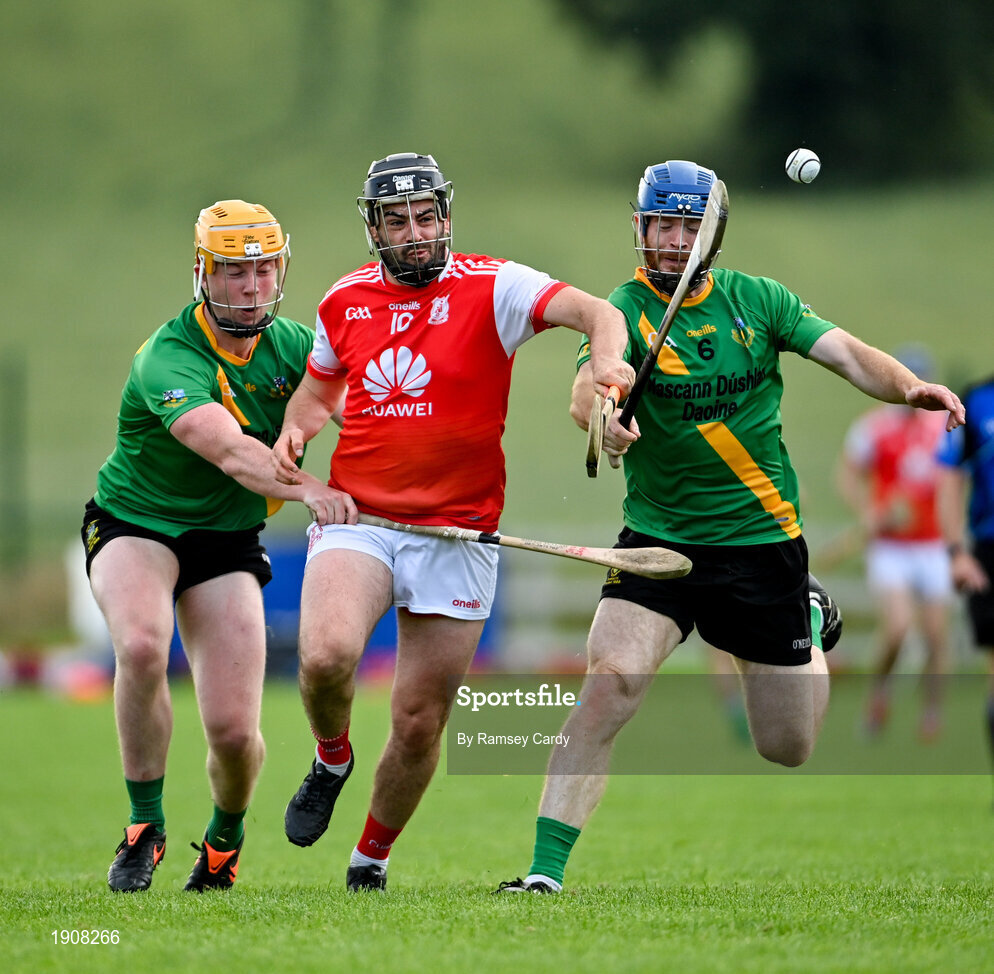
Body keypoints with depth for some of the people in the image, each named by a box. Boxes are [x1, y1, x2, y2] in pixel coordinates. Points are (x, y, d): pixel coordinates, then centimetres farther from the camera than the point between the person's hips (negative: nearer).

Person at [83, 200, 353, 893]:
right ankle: (145, 826, -16)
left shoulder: (291, 345, -6)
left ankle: (227, 831, 27)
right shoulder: (168, 359, -25)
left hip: (227, 539, 4)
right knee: (141, 646, -36)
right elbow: (230, 451, -40)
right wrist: (305, 489, -57)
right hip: (133, 524, -4)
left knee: (235, 731, -9)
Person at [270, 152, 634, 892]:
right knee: (326, 653, -27)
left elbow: (596, 312, -17)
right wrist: (294, 432, 4)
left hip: (456, 535, -1)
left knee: (420, 721, 2)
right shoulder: (345, 302, 7)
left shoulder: (490, 287, -5)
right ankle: (332, 759, 6)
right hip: (357, 519, 2)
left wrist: (607, 359, -40)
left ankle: (372, 859, 26)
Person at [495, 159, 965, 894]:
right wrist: (600, 415, -50)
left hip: (762, 538, 2)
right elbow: (586, 391, -26)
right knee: (610, 682, -26)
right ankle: (546, 867, -22)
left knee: (787, 748, 10)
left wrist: (908, 386, -25)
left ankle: (811, 623, 43)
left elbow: (846, 353, -4)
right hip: (658, 540, -2)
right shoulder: (625, 312, -8)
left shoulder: (755, 300, 2)